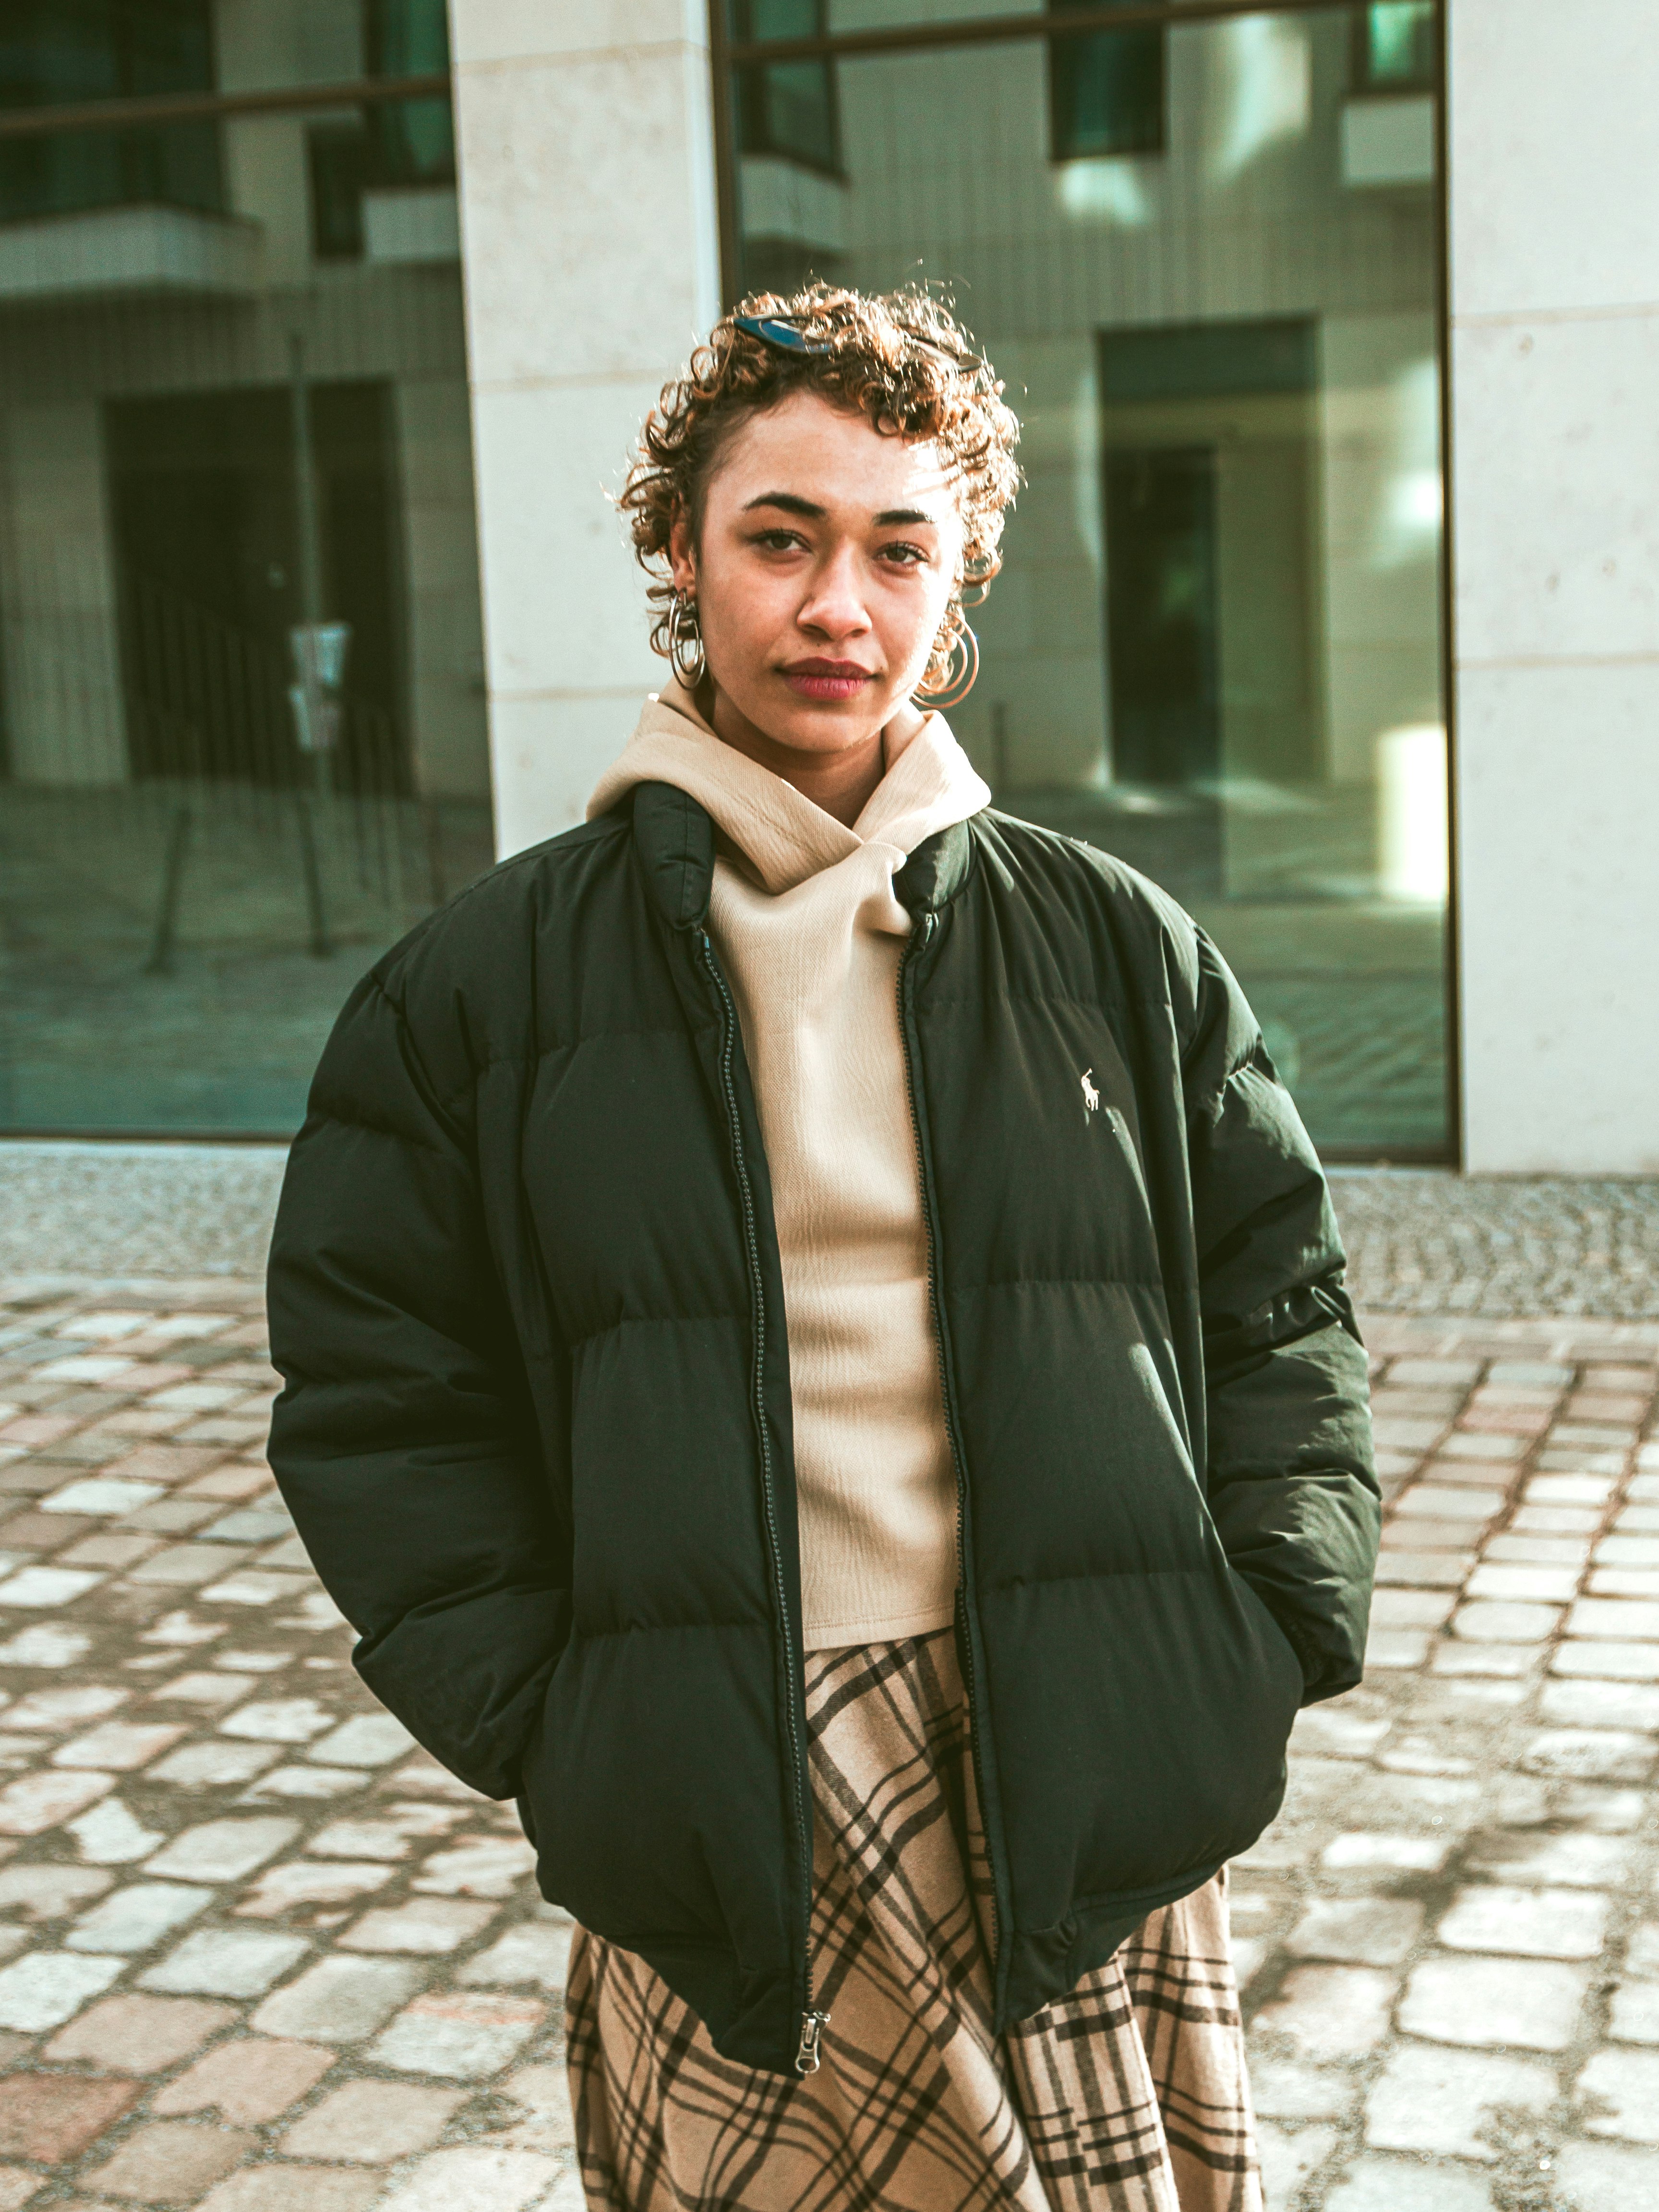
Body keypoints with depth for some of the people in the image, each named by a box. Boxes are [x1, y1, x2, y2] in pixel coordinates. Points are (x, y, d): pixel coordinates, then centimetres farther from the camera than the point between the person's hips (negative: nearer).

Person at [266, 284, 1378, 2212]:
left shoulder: (1118, 947, 7)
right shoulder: (485, 983, 2)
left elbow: (1280, 1305, 12)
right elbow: (377, 1395, 4)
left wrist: (1270, 1637, 1)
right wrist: (537, 1718, -3)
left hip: (1086, 1785, 2)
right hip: (728, 1818, -1)